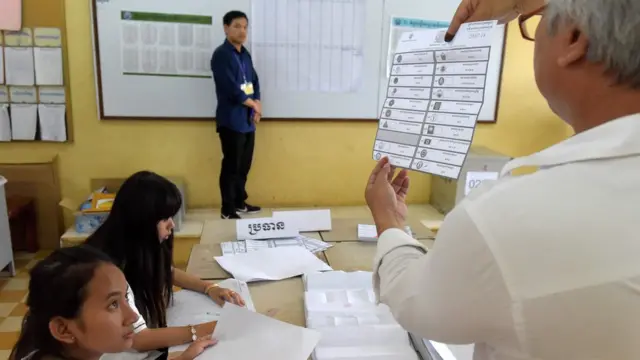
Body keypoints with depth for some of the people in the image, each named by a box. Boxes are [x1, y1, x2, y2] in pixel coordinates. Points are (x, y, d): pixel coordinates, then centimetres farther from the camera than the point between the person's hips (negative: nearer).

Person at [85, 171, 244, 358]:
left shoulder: (141, 247, -6)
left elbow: (168, 272, 13)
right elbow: (139, 340, -28)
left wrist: (209, 288, -3)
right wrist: (207, 329, -29)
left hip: (151, 340, 7)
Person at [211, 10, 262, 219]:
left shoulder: (245, 54, 14)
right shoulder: (221, 55, -10)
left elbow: (254, 81, 15)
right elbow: (232, 90, -19)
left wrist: (257, 105, -3)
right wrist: (253, 105, -7)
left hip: (248, 120, 8)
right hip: (231, 120, -8)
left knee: (244, 165, 15)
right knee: (231, 166, -3)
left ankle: (240, 203, 29)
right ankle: (228, 210, 7)